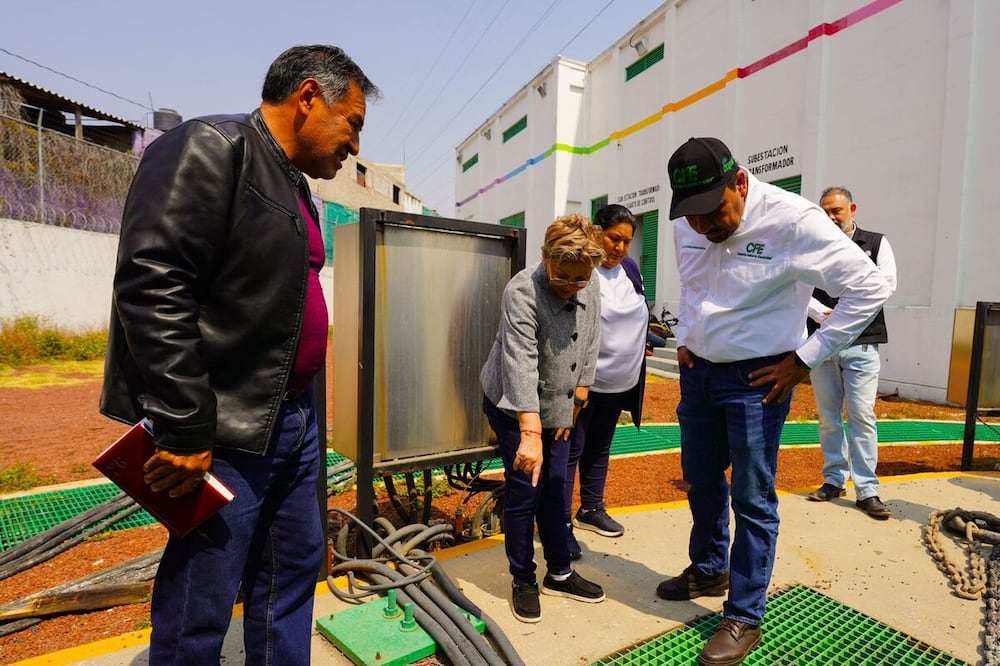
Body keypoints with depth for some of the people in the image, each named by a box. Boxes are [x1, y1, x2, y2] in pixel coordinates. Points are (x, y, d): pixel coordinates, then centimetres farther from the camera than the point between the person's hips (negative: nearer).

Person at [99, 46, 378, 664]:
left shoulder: (298, 190, 17)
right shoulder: (211, 148, -10)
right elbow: (151, 285, -20)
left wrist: (304, 409, 17)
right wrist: (185, 432, -20)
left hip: (294, 421, 9)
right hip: (226, 432, -9)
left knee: (294, 572, 19)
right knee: (200, 611, 6)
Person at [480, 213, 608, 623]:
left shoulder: (591, 291, -4)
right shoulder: (522, 292, -27)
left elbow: (590, 347, 6)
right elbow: (521, 363, -36)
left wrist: (576, 399, 6)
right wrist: (530, 434, -41)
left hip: (557, 408, 6)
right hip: (514, 409, -6)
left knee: (555, 490, 13)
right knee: (523, 493, -1)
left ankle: (559, 573, 30)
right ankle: (523, 582, 20)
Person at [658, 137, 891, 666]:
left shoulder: (793, 221, -18)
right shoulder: (686, 226, 1)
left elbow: (870, 287, -14)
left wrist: (805, 357, -16)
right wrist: (684, 339, 10)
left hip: (756, 379, -6)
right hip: (696, 371, 6)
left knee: (752, 499, 4)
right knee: (701, 482, 18)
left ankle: (744, 618, 22)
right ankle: (709, 571, 41)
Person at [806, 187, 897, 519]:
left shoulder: (876, 243, 8)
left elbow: (885, 283, -3)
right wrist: (823, 315, -14)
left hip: (861, 343, -2)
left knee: (861, 415, -5)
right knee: (828, 416, 8)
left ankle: (866, 490, 3)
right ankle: (835, 479, 19)